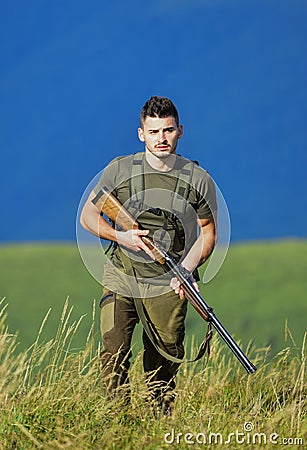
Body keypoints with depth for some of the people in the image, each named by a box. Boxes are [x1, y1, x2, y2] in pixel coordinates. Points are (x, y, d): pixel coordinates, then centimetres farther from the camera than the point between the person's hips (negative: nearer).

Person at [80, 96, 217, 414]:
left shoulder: (198, 180, 0)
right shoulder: (120, 170, -1)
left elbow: (207, 234, 6)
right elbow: (88, 216, 7)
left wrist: (186, 269, -11)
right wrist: (120, 236, -12)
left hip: (167, 285, 0)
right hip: (121, 279, 0)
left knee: (163, 364, 4)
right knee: (114, 353, -15)